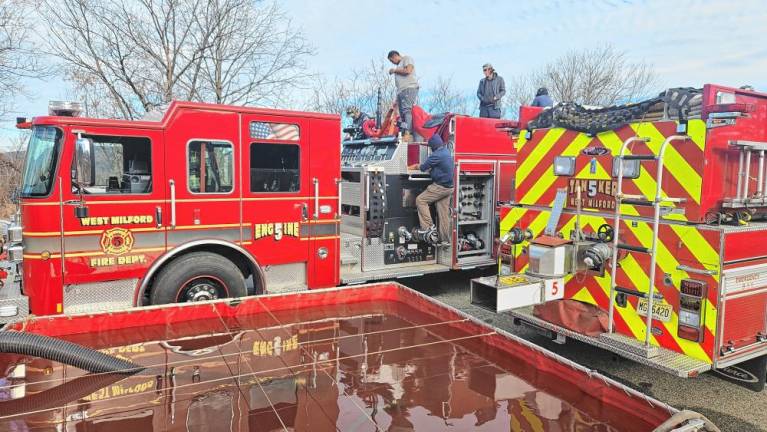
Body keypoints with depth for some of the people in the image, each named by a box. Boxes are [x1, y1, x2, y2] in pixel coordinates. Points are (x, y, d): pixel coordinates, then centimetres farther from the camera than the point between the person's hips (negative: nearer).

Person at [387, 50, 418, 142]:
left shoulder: (407, 58, 8)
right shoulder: (400, 65, 32)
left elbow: (408, 71, -12)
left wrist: (395, 70, 2)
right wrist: (397, 100, 22)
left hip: (409, 89, -9)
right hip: (401, 91, 9)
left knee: (407, 110, -22)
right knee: (402, 113, -1)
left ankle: (408, 133, -33)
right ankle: (403, 134, -6)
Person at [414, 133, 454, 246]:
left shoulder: (436, 155, -17)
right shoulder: (447, 151, 13)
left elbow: (423, 167, -10)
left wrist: (419, 166, 12)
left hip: (440, 187, -9)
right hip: (449, 187, 9)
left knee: (420, 200, -3)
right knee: (444, 213, 10)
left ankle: (429, 228, -10)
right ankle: (445, 240, 13)